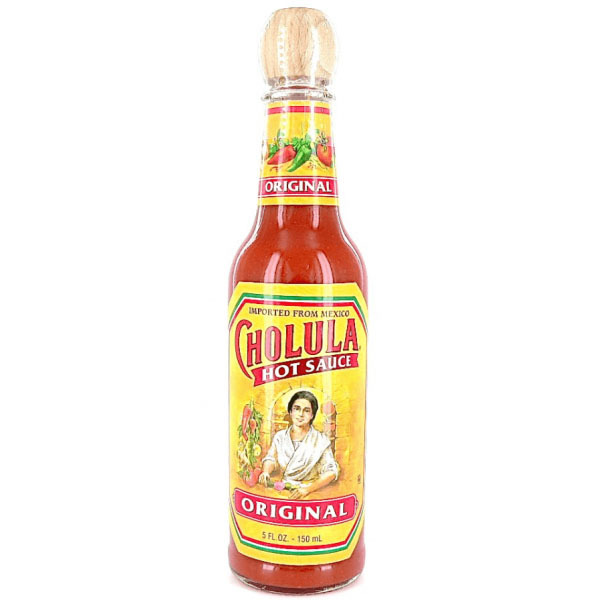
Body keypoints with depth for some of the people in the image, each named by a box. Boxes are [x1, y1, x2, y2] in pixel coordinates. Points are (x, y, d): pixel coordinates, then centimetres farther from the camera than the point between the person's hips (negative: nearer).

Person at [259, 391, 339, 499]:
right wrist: (266, 472, -5)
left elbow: (331, 471, -8)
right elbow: (271, 459, 18)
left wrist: (307, 489, -20)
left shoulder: (321, 441, -4)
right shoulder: (280, 436, 8)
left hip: (310, 495, -4)